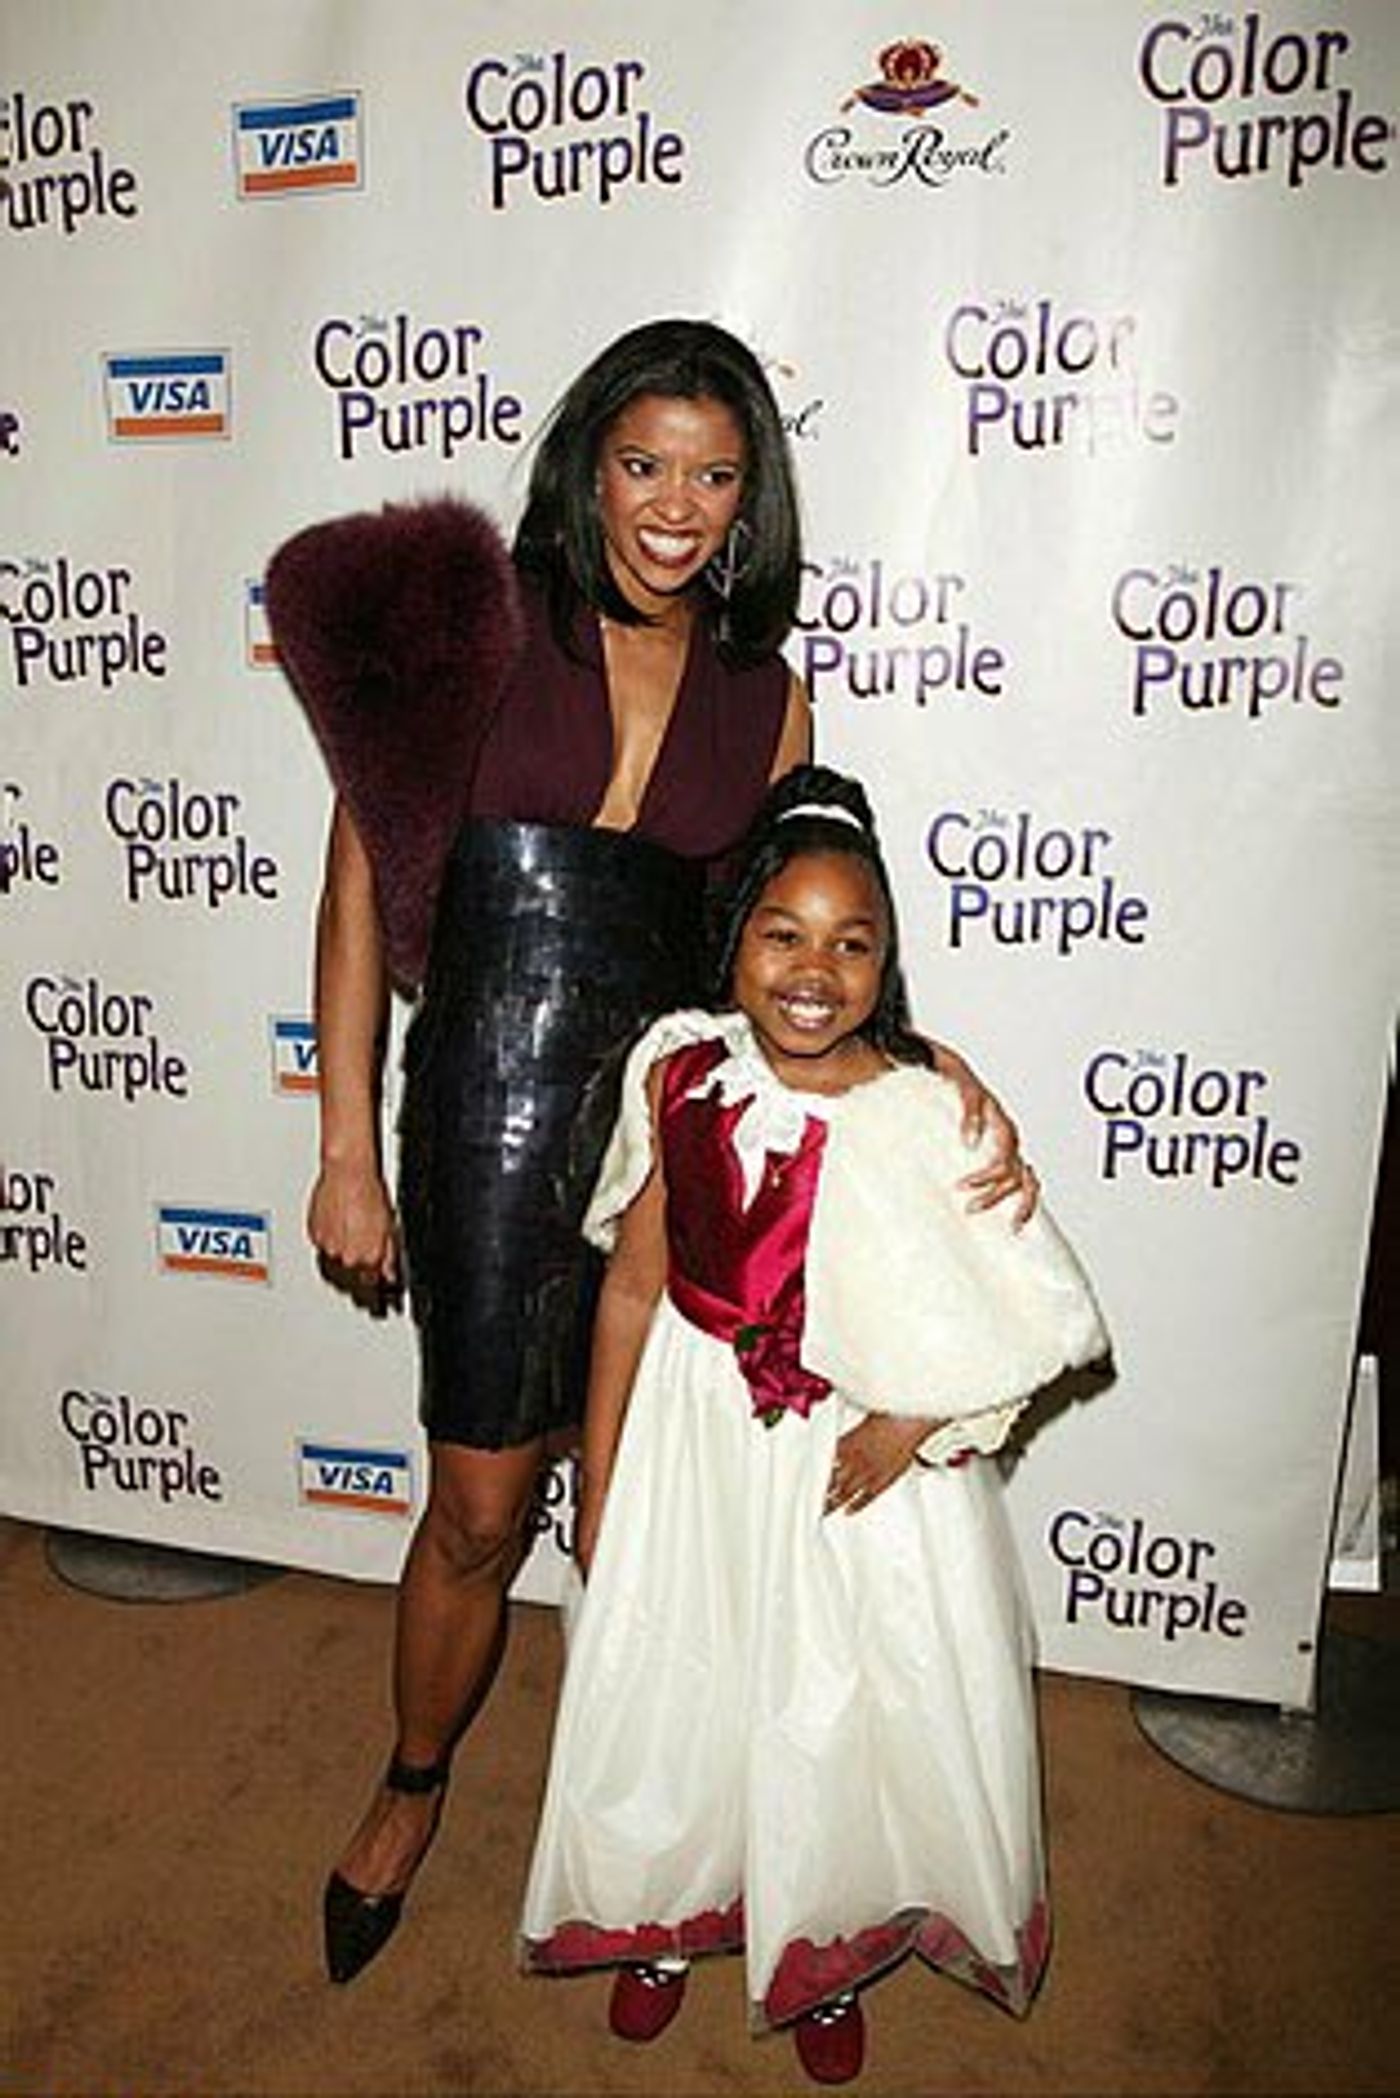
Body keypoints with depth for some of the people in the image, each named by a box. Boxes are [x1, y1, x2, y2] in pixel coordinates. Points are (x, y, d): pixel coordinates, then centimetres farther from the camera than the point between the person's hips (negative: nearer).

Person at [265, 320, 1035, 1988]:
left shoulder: (766, 696, 5)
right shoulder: (480, 621, -4)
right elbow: (360, 886, -3)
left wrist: (939, 1069, -10)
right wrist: (348, 1151, -5)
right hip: (487, 1116, -2)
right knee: (480, 1503, 8)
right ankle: (412, 1790, 39)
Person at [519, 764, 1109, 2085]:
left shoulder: (929, 1116, -19)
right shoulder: (680, 1074, -12)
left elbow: (1043, 1326, -11)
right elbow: (634, 1284, -3)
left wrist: (918, 1425, -19)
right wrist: (599, 1481, 1)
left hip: (863, 1476, -1)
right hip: (694, 1454, 2)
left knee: (851, 1722, 17)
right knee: (667, 1698, 19)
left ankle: (831, 1955, 51)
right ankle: (665, 1920, 52)